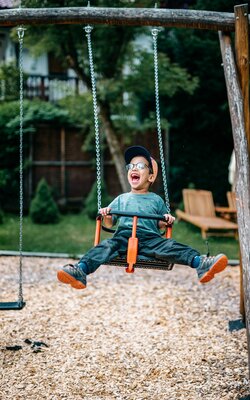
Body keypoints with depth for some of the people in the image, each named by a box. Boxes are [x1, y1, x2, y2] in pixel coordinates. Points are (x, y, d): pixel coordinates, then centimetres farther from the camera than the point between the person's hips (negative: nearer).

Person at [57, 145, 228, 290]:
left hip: (149, 237, 0)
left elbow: (160, 225, 26)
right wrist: (106, 216, 2)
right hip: (123, 235, 1)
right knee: (106, 246, -32)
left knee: (169, 246, -30)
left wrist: (167, 220, 3)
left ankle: (201, 264, -49)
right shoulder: (121, 199, 27)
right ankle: (80, 271, -53)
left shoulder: (156, 199, 24)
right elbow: (109, 224, 25)